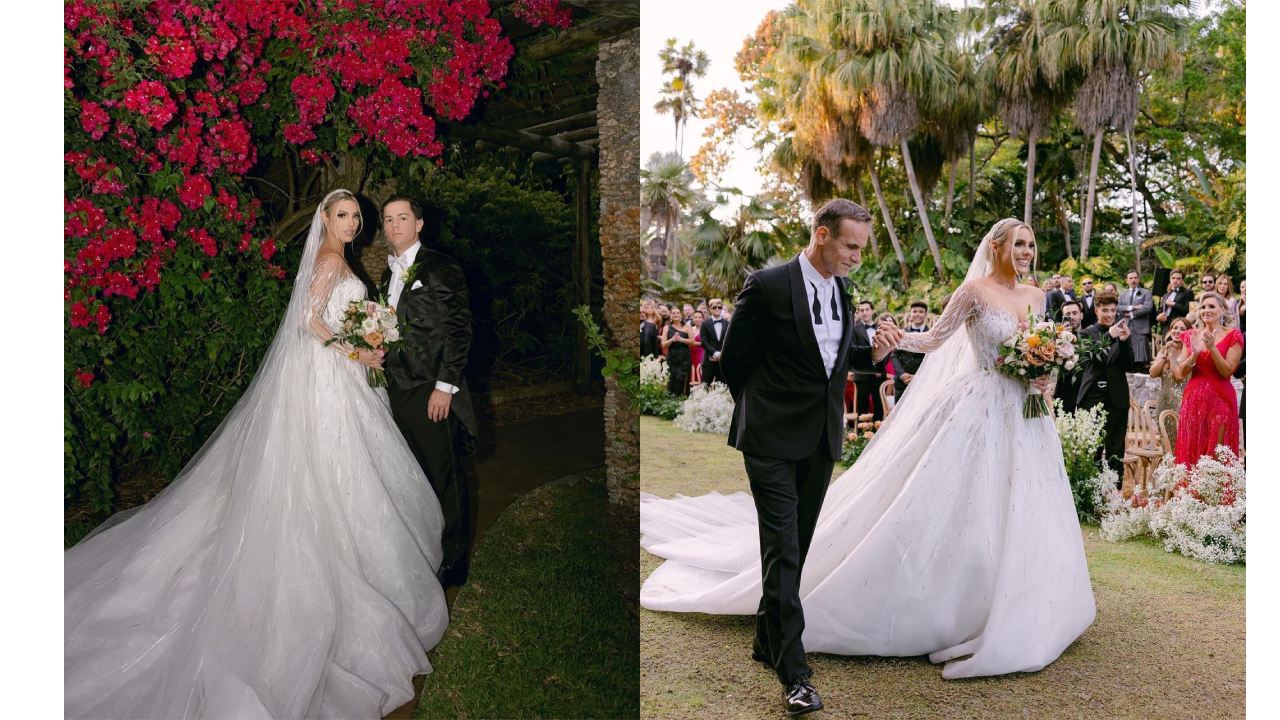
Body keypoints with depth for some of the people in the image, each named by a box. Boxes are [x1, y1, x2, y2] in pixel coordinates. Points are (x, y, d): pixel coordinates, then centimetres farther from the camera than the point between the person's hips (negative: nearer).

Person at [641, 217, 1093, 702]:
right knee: (963, 513, -5)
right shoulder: (975, 290, -6)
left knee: (1017, 517, 9)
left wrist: (1044, 375, -2)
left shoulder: (1036, 297, 12)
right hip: (979, 415, -6)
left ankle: (1009, 611, 24)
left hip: (1025, 419, 6)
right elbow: (934, 339, -6)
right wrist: (896, 338, -24)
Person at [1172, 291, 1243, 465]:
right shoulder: (1191, 335, 9)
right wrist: (1195, 354, -14)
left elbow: (1227, 371, -9)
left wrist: (1212, 348, -18)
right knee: (1191, 452, 3)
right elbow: (1181, 373, 2)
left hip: (1220, 399, -3)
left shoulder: (1233, 336, 0)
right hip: (1194, 398, 3)